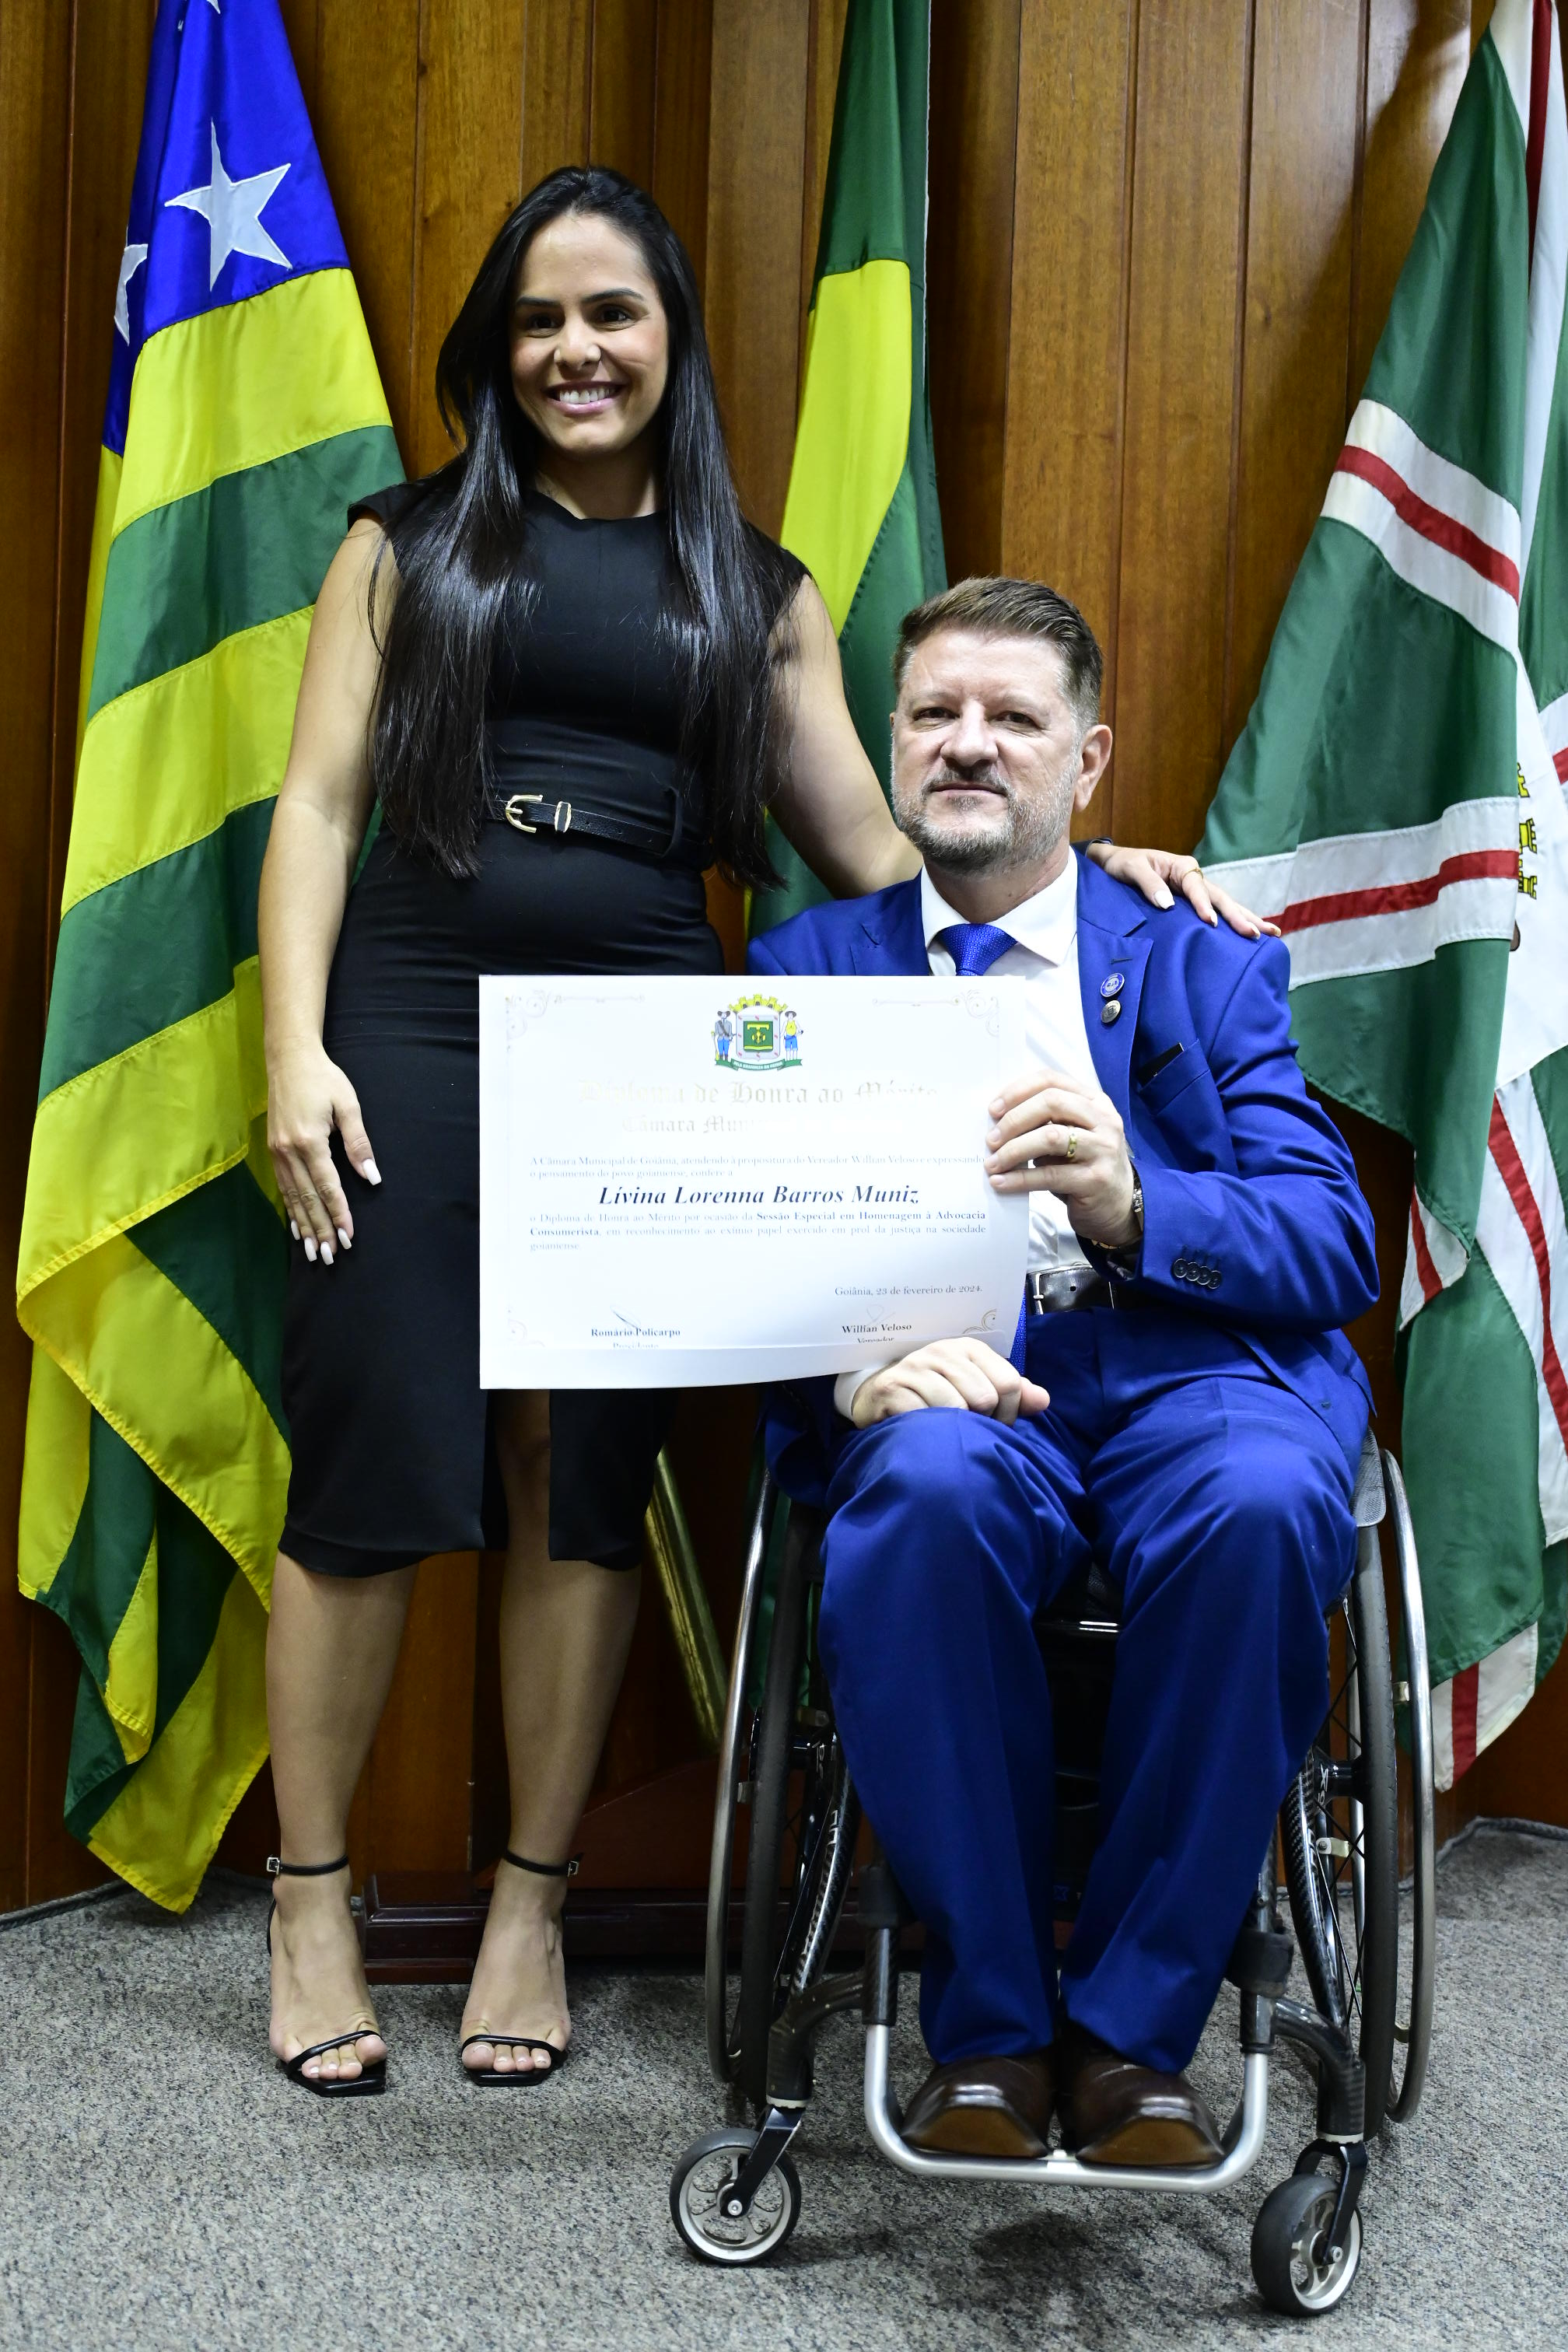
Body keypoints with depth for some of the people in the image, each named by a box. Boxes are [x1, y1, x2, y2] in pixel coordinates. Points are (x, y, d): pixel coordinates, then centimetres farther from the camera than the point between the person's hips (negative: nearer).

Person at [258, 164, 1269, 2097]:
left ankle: (532, 1904, 18)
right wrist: (295, 1050, -7)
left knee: (584, 1481, 4)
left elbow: (875, 854, 12)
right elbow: (319, 806, 5)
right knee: (368, 1459, -3)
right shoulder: (411, 543, 11)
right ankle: (311, 1903, 14)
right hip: (410, 1020, -1)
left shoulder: (755, 593, 15)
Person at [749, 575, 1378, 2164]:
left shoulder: (1204, 963, 16)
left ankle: (1132, 2032, -15)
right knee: (927, 1491, -35)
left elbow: (1334, 1244, 3)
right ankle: (985, 2027, -16)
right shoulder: (806, 966, 17)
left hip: (1185, 1369, 0)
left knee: (1261, 1501, -34)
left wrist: (1130, 1204, -18)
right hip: (946, 1389, 0)